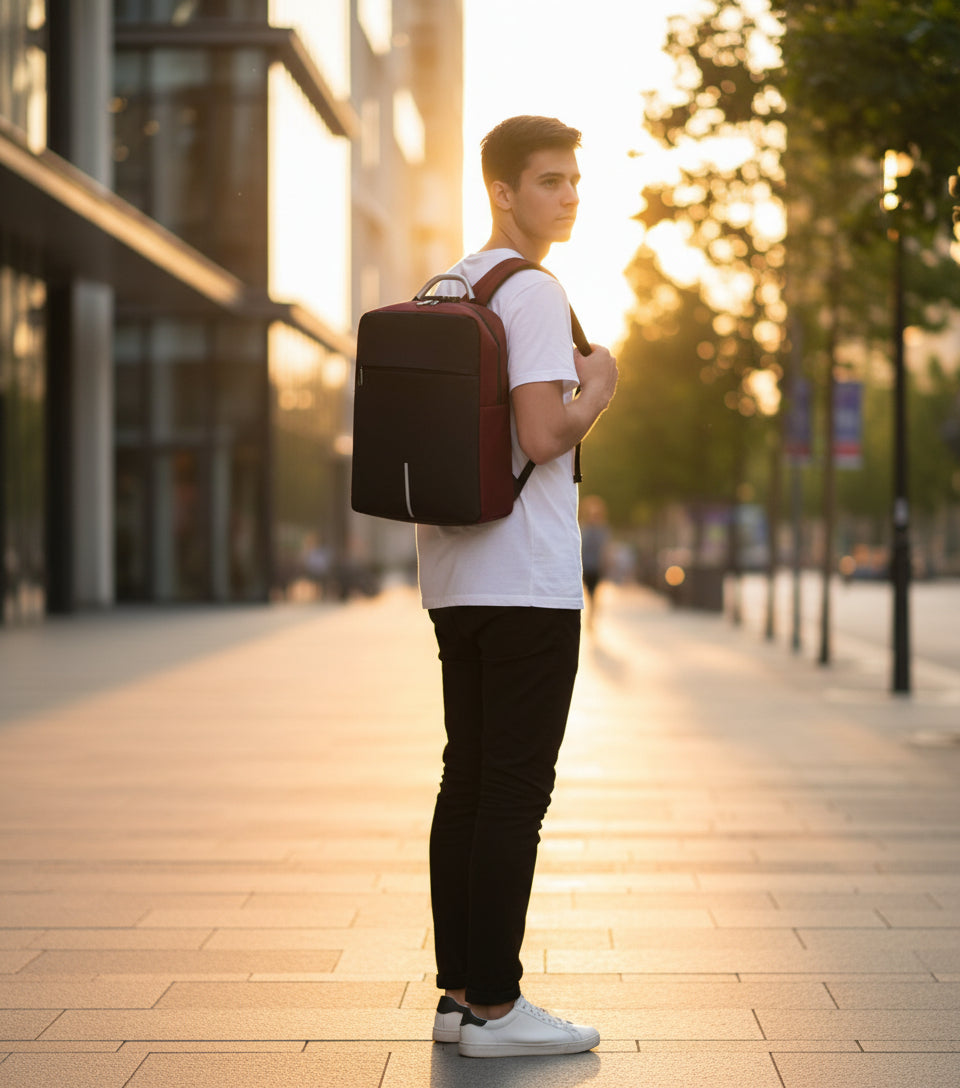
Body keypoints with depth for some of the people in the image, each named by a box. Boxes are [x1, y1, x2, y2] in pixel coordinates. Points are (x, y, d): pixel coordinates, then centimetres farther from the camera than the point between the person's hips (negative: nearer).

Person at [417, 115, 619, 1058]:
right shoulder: (532, 292, -12)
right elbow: (543, 437, -21)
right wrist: (599, 389, -5)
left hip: (455, 580, 9)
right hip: (526, 582, -9)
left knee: (468, 781, 11)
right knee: (517, 788, -4)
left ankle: (459, 993, 15)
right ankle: (495, 1007, 0)